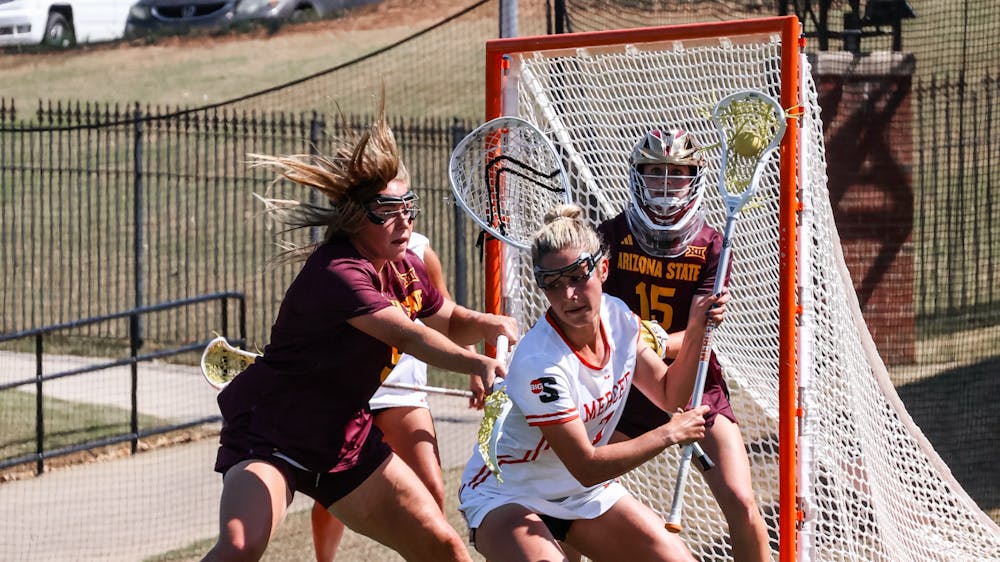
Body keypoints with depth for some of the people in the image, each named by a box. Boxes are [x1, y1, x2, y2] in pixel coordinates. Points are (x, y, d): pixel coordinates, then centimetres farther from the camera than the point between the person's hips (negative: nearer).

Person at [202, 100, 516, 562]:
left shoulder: (405, 268, 1)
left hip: (347, 439, 8)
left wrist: (489, 325, -3)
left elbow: (448, 323, 19)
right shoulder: (336, 274, -26)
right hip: (268, 436, -8)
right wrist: (477, 364, -53)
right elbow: (407, 336, -39)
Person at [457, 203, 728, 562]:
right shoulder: (540, 363, -30)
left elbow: (670, 395, 7)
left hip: (584, 492, 8)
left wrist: (694, 335, -9)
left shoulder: (617, 316, -8)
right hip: (507, 494, -7)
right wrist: (669, 434, -18)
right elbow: (587, 468, -25)